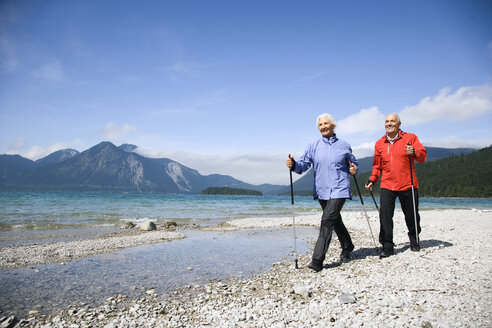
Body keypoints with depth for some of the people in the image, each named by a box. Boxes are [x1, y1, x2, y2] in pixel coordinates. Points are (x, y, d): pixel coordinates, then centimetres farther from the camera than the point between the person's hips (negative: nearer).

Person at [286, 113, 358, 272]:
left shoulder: (344, 146, 6)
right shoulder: (313, 147, 7)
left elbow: (352, 163, 18)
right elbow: (304, 164, 0)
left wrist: (354, 169, -4)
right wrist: (293, 164, -21)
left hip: (339, 189, -3)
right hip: (321, 190, 4)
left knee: (327, 220, -15)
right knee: (335, 220, 18)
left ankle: (317, 260, -15)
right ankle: (347, 247, 42)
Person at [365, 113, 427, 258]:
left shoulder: (410, 138, 4)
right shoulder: (379, 143, 12)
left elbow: (423, 155, -4)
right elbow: (377, 165, 18)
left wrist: (414, 152, -25)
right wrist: (372, 180, 6)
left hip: (407, 185, -1)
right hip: (387, 185, 2)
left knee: (411, 214, 10)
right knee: (385, 215, -10)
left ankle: (414, 240, 34)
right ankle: (387, 246, -3)